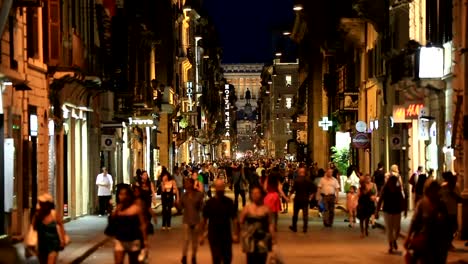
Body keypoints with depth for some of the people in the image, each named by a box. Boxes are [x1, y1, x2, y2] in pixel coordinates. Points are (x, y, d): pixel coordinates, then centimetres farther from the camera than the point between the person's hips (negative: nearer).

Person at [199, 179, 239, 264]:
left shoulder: (229, 202, 0)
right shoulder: (210, 202, -3)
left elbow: (234, 219, 0)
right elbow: (204, 220, 0)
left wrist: (236, 234, -8)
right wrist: (201, 235, -2)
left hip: (227, 235, 2)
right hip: (213, 236, -2)